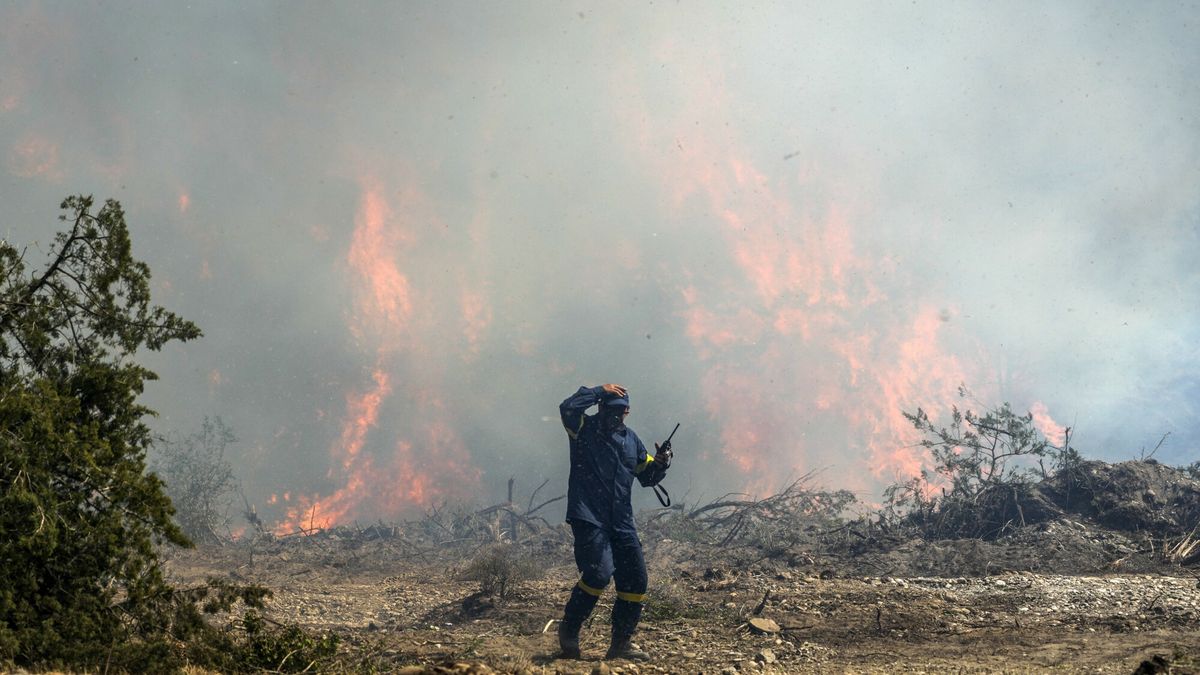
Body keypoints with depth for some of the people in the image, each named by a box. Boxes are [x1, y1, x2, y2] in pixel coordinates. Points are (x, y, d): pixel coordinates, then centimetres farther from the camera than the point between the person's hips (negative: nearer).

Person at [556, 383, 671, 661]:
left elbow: (647, 476, 19)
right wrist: (599, 391, -13)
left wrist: (661, 463, -1)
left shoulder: (630, 439, 16)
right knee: (599, 573, -22)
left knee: (635, 581, 2)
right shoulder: (584, 429, 0)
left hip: (622, 522, 6)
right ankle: (569, 629, -2)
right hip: (588, 519, -6)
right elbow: (568, 407, -21)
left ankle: (622, 642, 15)